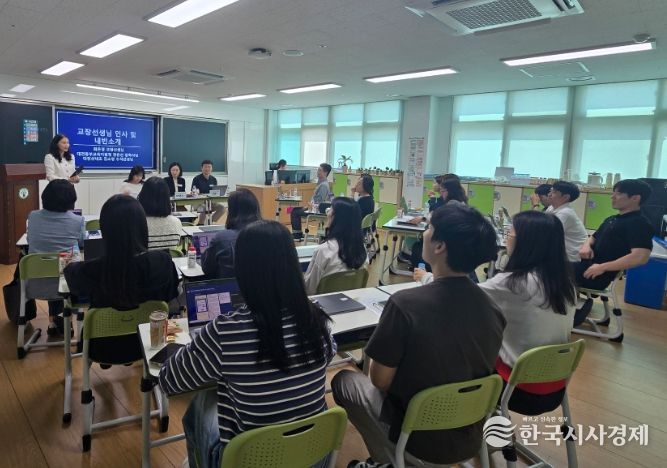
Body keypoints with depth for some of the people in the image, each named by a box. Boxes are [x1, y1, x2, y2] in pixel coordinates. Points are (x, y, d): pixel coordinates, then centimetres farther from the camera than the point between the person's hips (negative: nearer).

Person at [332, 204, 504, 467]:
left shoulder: (405, 304, -28)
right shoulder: (492, 308, -11)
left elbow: (380, 381, -16)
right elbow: (460, 369, 5)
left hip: (419, 440, -5)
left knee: (343, 380, 16)